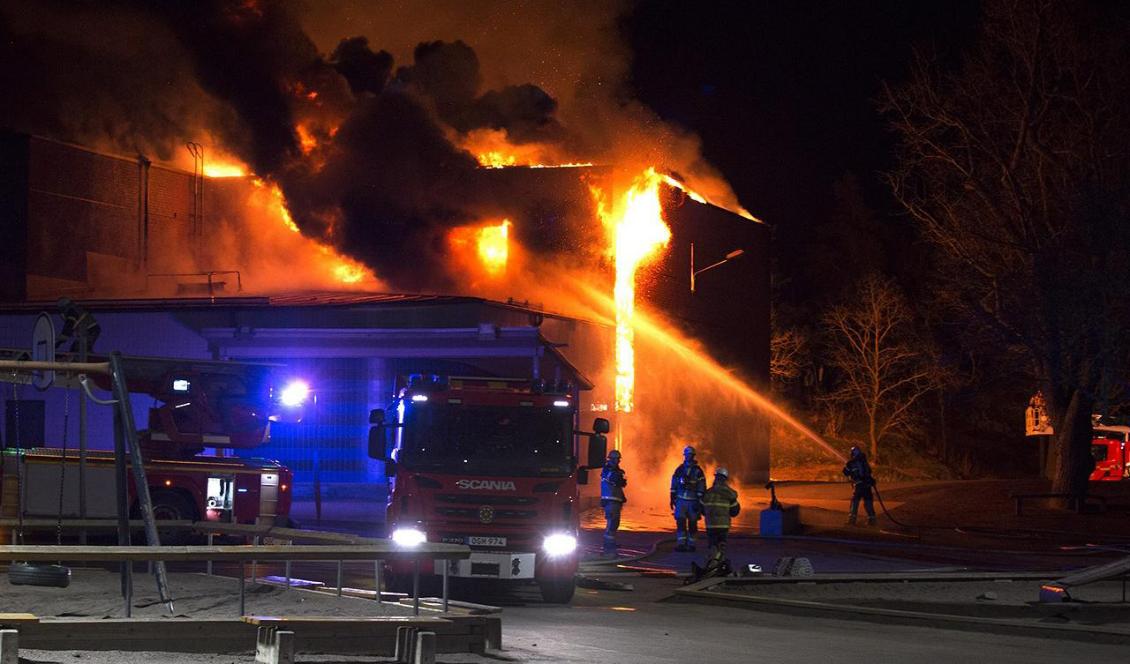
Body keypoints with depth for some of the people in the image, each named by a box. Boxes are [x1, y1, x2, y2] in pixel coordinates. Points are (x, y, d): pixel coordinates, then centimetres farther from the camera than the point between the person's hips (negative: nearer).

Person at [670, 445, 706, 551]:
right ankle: (681, 543, -8)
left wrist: (700, 502, -8)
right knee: (680, 522, -8)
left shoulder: (698, 471, -1)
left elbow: (702, 488, -2)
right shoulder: (679, 469, 6)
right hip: (681, 500, 2)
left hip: (693, 501, -2)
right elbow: (674, 485, 12)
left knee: (692, 523, 2)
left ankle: (691, 544, 10)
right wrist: (672, 498, 8)